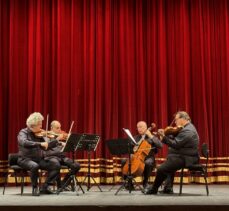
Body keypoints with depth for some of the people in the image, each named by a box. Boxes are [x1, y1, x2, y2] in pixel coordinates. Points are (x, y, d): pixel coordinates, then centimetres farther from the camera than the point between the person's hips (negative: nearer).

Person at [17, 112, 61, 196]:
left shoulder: (39, 134, 9)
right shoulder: (23, 132, -7)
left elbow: (45, 148, 7)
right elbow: (24, 143, -30)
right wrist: (40, 144, -35)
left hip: (39, 159, 6)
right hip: (25, 159, -6)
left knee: (56, 166, -11)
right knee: (35, 166, -38)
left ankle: (44, 187, -2)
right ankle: (35, 188, -15)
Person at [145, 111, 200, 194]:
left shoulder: (187, 131, -21)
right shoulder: (187, 127, 14)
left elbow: (175, 144, -25)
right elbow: (175, 139, 12)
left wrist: (164, 137, -20)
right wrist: (165, 134, -1)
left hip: (185, 159, -12)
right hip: (184, 156, 12)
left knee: (161, 169, -15)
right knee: (168, 165, 34)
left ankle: (154, 189, 5)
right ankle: (168, 188, 27)